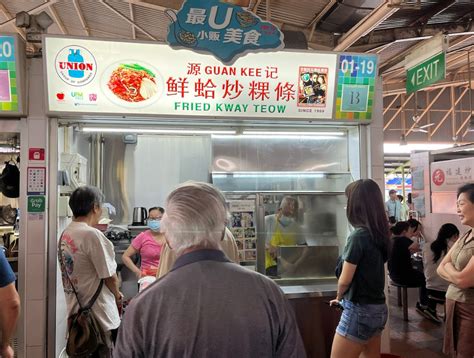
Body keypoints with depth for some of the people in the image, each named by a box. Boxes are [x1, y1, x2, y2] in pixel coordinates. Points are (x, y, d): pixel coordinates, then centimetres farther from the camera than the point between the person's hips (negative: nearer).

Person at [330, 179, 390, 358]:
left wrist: (339, 298, 8)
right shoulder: (379, 234, 4)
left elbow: (344, 280, -13)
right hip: (378, 307, 8)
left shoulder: (359, 236, -20)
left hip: (359, 310, -8)